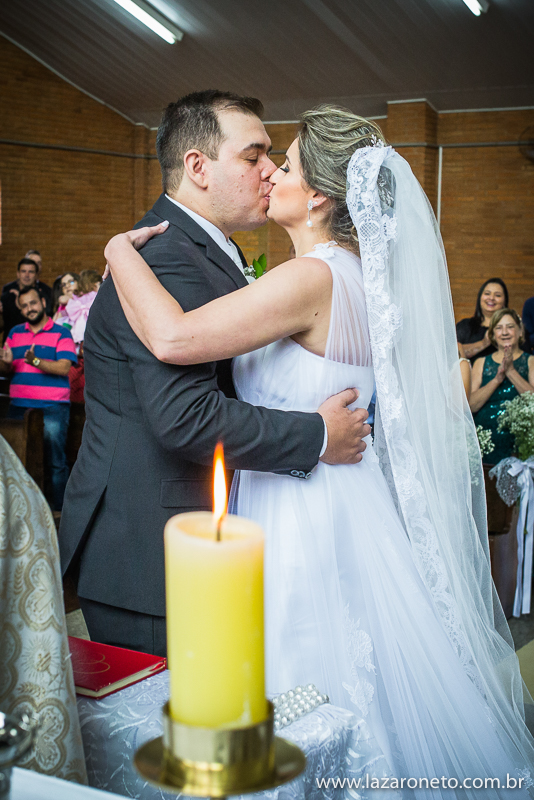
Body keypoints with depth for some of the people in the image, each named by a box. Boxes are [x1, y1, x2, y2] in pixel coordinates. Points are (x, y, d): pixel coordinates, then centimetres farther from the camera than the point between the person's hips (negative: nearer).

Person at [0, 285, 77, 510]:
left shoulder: (61, 333, 1)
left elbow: (64, 367, -11)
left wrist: (35, 361, -25)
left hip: (52, 408, -4)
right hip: (18, 407, 4)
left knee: (54, 461, -4)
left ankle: (57, 510, 3)